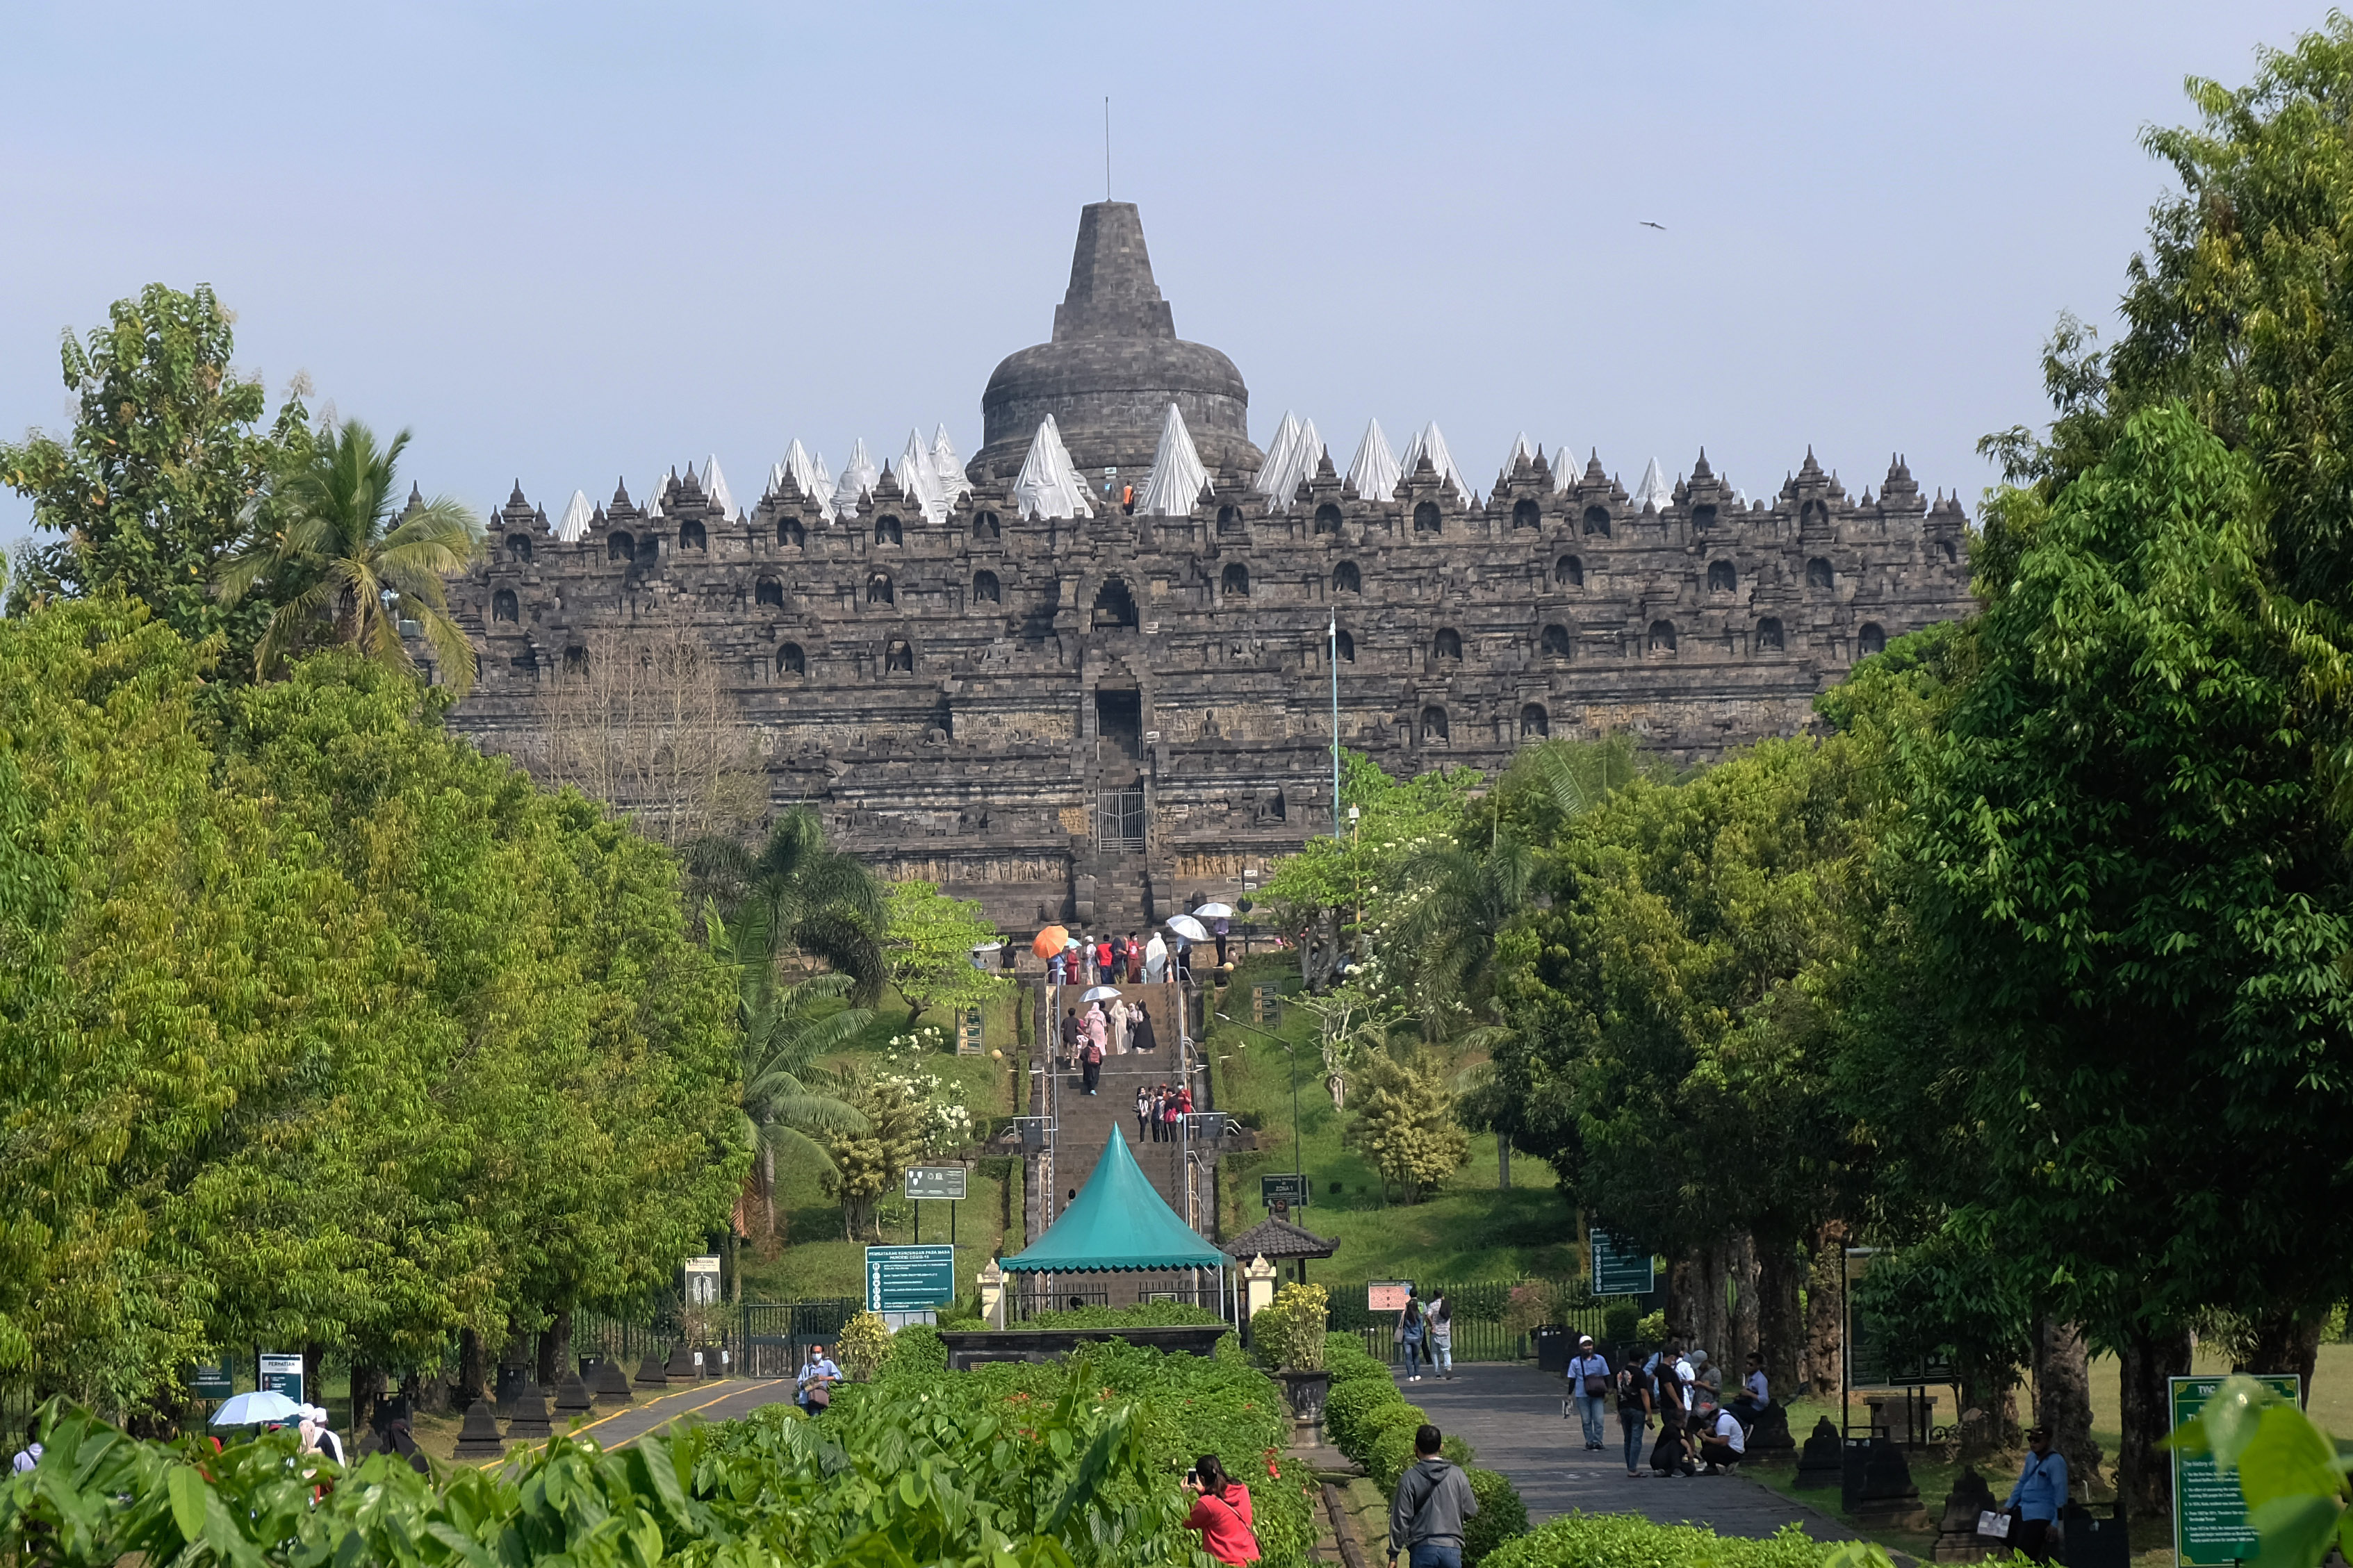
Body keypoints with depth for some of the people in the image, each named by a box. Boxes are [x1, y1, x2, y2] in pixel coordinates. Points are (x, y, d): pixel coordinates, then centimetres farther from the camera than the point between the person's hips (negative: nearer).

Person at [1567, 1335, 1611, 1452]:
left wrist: (1606, 1392, 7)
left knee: (1599, 1419, -8)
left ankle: (1597, 1442, -3)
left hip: (1597, 1395, 0)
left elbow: (1605, 1377, 10)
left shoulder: (1600, 1359, 5)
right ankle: (1590, 1443, 11)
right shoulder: (1575, 1362, 4)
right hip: (1582, 1395, 0)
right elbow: (1572, 1380, 8)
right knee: (1586, 1421, 4)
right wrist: (1569, 1394, 4)